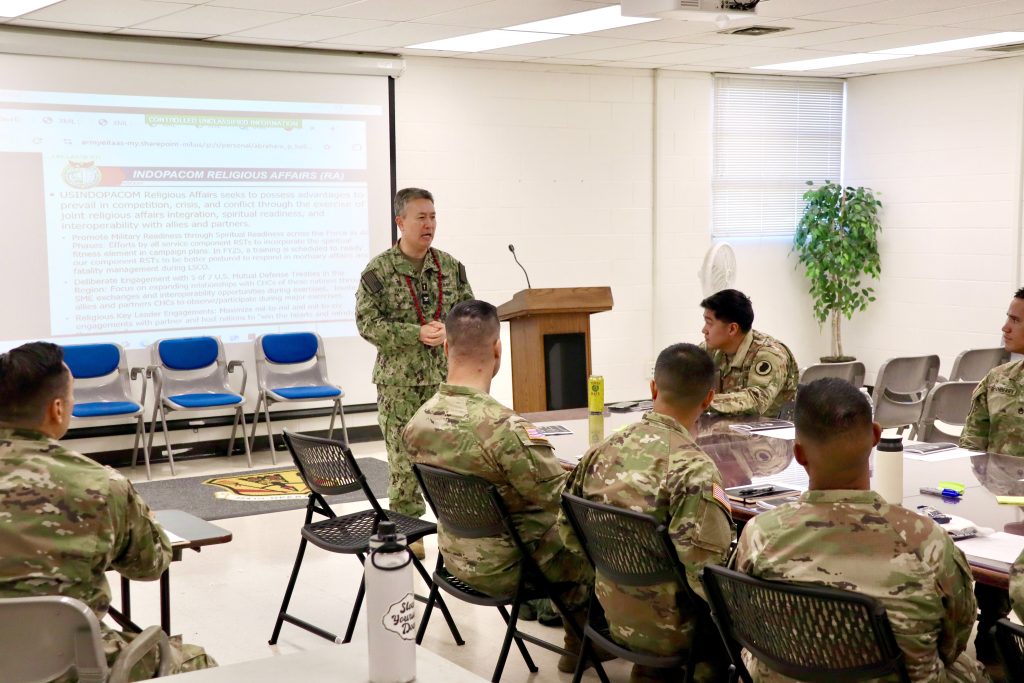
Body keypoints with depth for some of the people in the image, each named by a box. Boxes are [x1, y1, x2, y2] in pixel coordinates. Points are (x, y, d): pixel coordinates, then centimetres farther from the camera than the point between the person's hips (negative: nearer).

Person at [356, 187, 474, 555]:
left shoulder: (451, 266, 5)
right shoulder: (378, 270, -6)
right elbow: (367, 323, -9)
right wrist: (417, 334, -18)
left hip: (446, 377, 3)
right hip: (400, 383, -3)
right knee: (403, 457, 3)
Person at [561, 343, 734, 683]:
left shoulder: (601, 450, -5)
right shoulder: (693, 467, -24)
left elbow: (569, 532, 6)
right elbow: (706, 577, -26)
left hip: (614, 615, 6)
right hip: (668, 627, -6)